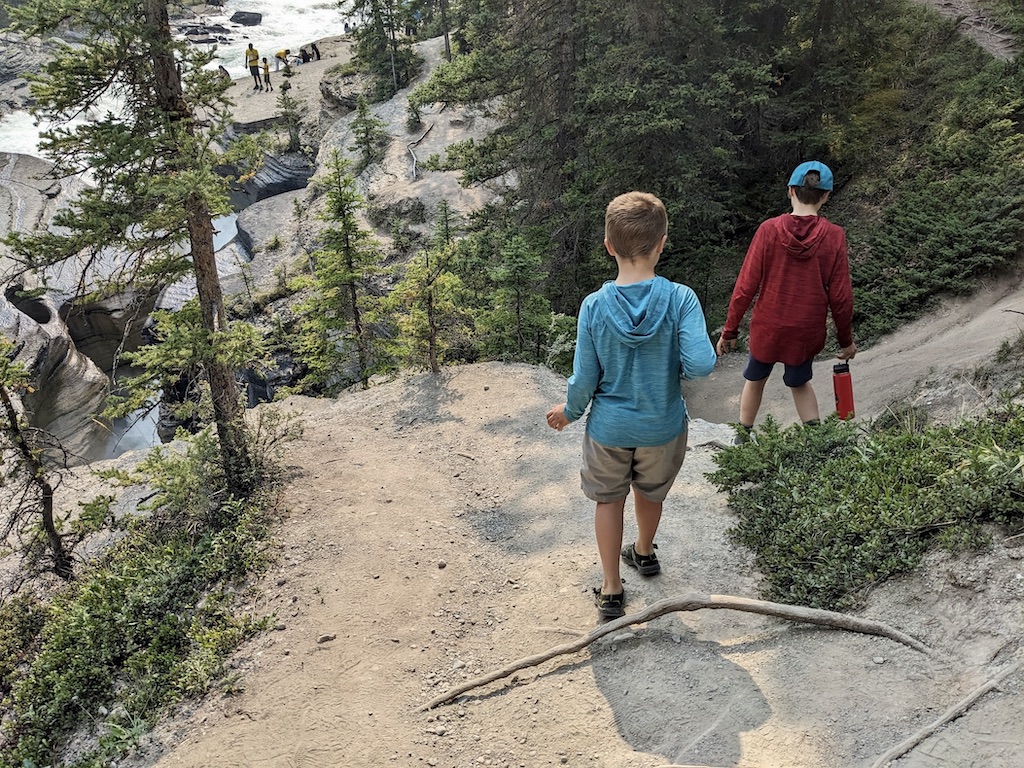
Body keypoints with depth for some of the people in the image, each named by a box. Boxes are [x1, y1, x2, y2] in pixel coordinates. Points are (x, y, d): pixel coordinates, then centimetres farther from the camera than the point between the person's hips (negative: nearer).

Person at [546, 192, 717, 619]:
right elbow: (702, 363, -30)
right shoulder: (681, 300, -21)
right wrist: (673, 367, -7)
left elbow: (584, 379, -12)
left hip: (608, 428, -1)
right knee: (650, 494, 28)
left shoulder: (594, 306, -18)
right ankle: (644, 553, 54)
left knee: (608, 500, 20)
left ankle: (611, 590, 28)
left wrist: (569, 412, 7)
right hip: (662, 427, 1)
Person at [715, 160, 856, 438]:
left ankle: (743, 438, 38)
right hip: (807, 331, 1)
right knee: (800, 382, 27)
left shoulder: (769, 230, -15)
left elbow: (746, 287, -13)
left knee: (755, 379, 24)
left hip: (767, 327, -1)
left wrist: (729, 331, -1)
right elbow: (840, 297, -8)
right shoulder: (834, 237, -13)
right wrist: (846, 340, 7)